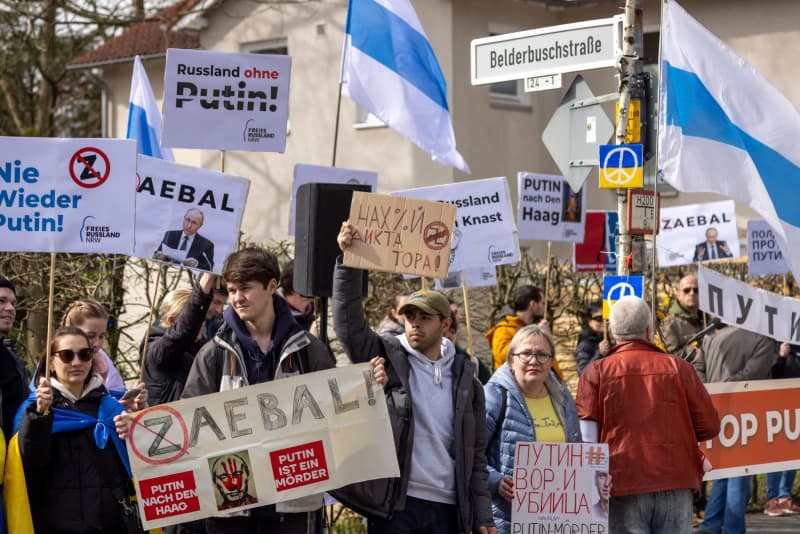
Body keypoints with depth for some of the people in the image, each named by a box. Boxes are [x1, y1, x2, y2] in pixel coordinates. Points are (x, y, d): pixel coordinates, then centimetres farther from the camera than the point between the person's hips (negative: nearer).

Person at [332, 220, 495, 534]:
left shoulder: (465, 380, 12)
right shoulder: (386, 358, 5)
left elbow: (475, 455, 12)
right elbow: (349, 323, -10)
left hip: (447, 508, 3)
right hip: (394, 504, -3)